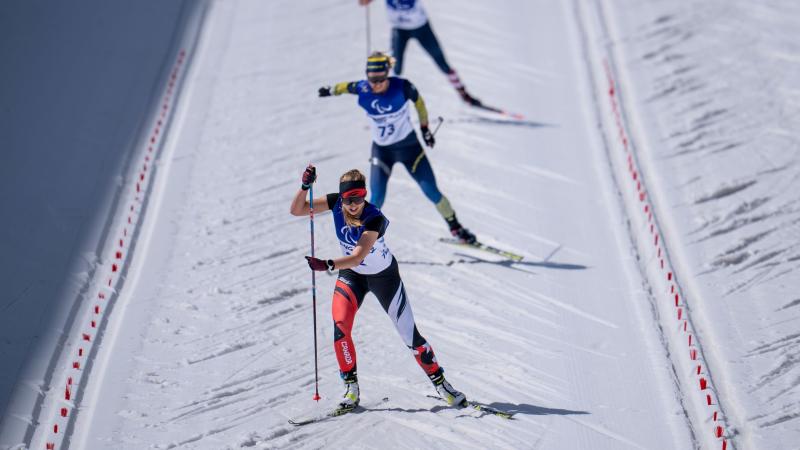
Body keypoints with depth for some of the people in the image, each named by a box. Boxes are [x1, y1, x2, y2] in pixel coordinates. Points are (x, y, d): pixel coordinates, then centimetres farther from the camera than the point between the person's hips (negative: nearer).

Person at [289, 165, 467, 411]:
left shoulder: (375, 219, -34)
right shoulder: (336, 202, -19)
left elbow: (358, 256, -44)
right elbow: (296, 210, -17)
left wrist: (327, 265, -58)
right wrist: (305, 186, -35)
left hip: (384, 277, -3)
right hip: (350, 275, 3)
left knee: (409, 333, 1)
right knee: (340, 325, -21)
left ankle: (440, 382, 20)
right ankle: (351, 387, -6)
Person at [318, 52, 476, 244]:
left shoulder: (402, 87, -23)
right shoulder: (363, 89, -18)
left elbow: (418, 101, -2)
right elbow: (347, 86, 6)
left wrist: (425, 128, 9)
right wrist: (331, 90, 23)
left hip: (408, 145, -1)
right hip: (381, 150, 1)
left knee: (432, 192, 2)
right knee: (377, 200, -10)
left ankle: (456, 228, 22)